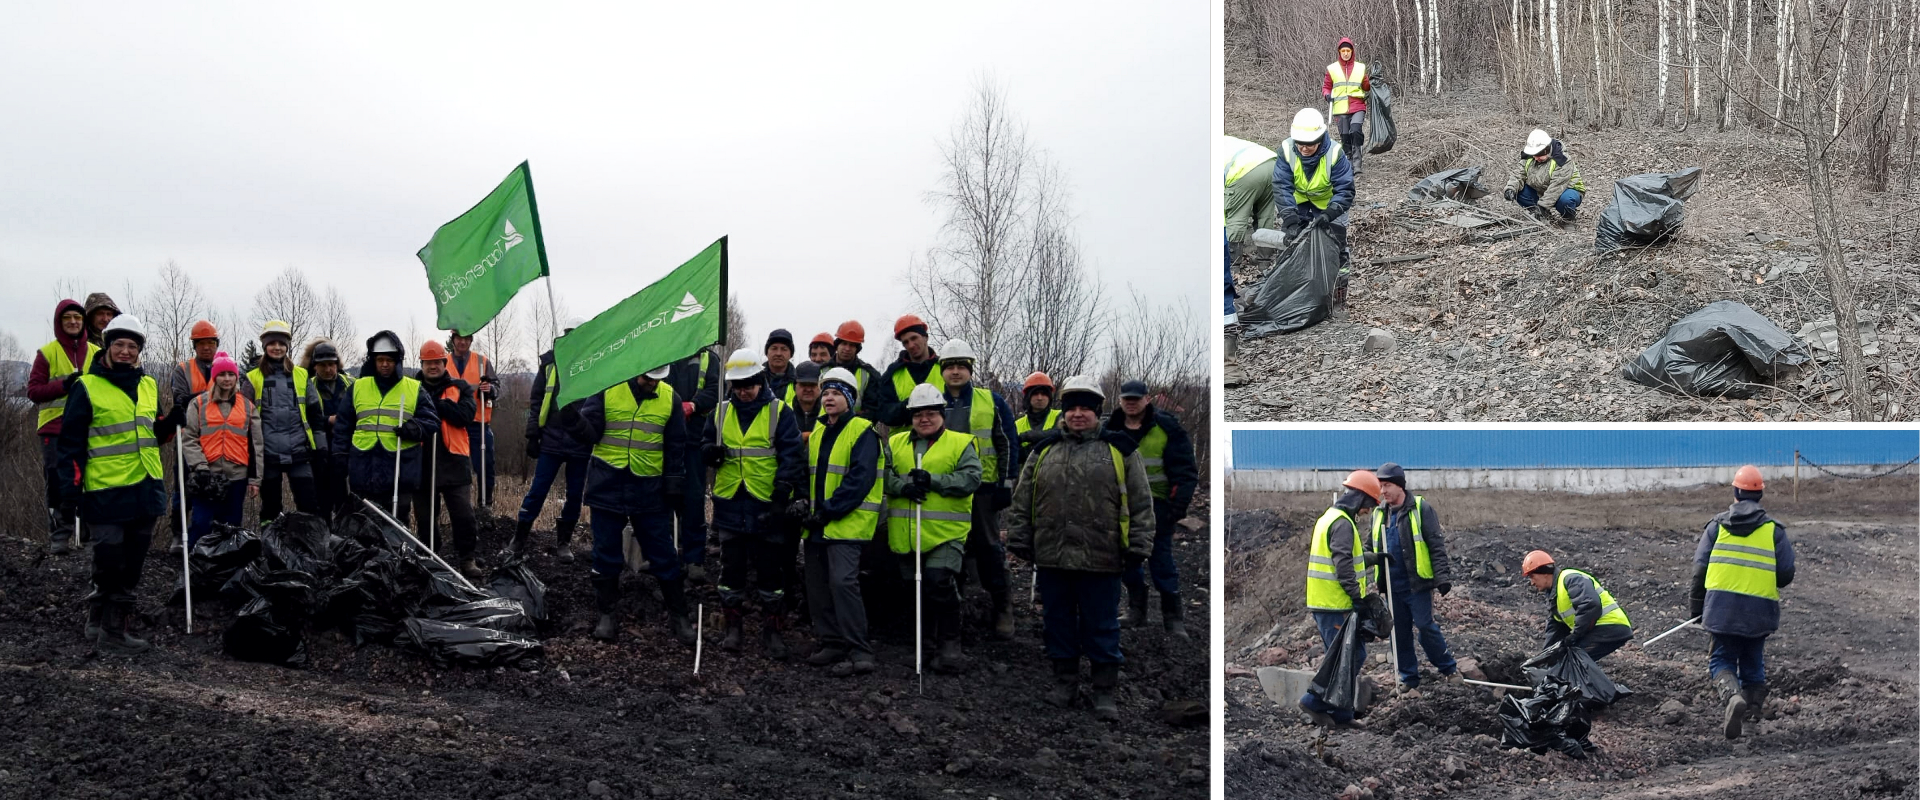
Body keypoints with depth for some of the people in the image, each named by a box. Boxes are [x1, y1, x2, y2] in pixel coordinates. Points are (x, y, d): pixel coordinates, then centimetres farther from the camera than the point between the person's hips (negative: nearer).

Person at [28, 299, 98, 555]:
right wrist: (64, 385, -16)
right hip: (55, 429, -2)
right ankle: (59, 535, 3)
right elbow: (33, 390, -1)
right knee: (59, 483, -3)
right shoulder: (47, 352, 3)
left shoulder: (97, 353, 10)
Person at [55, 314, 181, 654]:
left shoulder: (148, 386, 13)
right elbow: (71, 440, -5)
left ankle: (102, 623, 20)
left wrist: (172, 420, 2)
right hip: (105, 490, -6)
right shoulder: (86, 387, -4)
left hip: (145, 488, 6)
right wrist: (71, 485, -10)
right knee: (110, 563, -5)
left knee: (131, 565, 10)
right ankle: (112, 633, 3)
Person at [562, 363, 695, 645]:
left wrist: (675, 488, 4)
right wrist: (574, 421, -27)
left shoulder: (670, 398, 1)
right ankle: (607, 615, 19)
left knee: (663, 556, 5)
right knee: (606, 554, 7)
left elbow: (676, 447, 7)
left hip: (651, 491, 1)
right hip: (608, 486, 0)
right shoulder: (607, 389, -4)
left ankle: (680, 615, 17)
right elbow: (591, 432, -6)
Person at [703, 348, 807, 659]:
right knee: (732, 568, 10)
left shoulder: (779, 412, -3)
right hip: (730, 503, 3)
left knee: (770, 571, 4)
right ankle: (734, 627, 22)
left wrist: (782, 493, -17)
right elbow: (705, 444, 17)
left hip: (767, 506, -3)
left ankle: (771, 630, 15)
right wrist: (711, 451, -9)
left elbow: (792, 455, -7)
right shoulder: (721, 412, 8)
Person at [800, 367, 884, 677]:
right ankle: (832, 643, 20)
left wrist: (828, 511, -19)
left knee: (843, 581, -18)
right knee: (817, 583, 9)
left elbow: (860, 479, -17)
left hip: (847, 522, -8)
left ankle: (859, 653, -14)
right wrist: (804, 503, 2)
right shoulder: (817, 433, 16)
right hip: (818, 524, 8)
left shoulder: (862, 431, -8)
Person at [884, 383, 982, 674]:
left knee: (939, 582, -18)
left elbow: (971, 479, -10)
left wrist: (932, 480, -19)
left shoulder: (961, 444, 2)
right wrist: (902, 485, -19)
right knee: (914, 586, 13)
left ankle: (950, 644, -5)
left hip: (946, 532, -4)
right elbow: (883, 475, 2)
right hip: (905, 534, 4)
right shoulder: (896, 443, 13)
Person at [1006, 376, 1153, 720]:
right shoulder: (1044, 451, 12)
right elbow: (1022, 500, 15)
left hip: (1100, 561, -3)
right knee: (1058, 622, 13)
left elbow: (1141, 502, 2)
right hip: (1052, 558, 3)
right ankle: (1065, 682, 27)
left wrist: (1137, 547, -4)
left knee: (1101, 627, 4)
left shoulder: (1120, 450, 3)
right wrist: (1019, 540, 9)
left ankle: (1105, 691, 14)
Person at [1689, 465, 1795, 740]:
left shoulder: (1717, 525, 4)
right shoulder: (1773, 529, 3)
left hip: (1722, 605, -1)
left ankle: (1733, 695, -22)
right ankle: (1754, 708, 21)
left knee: (1722, 659, 5)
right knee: (1753, 661, 17)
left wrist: (1696, 604, 10)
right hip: (1759, 608, 1)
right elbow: (1786, 573, 1)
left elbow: (1700, 567, 2)